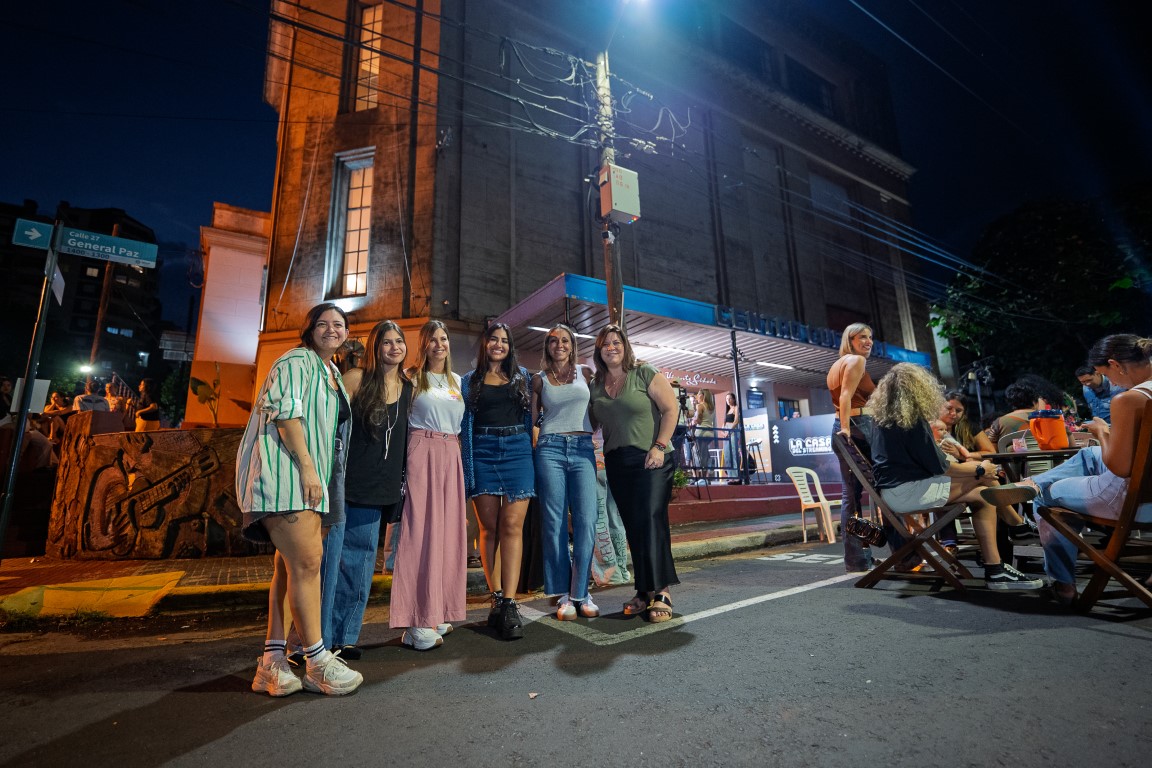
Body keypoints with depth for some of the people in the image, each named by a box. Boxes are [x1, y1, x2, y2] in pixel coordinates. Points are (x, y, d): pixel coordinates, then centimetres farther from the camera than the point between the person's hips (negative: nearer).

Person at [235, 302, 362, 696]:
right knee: (307, 561, -12)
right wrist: (307, 466, -20)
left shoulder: (332, 373, 22)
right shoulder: (296, 361, -4)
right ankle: (318, 663, -3)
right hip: (283, 470, -9)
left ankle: (272, 662, 14)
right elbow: (285, 413, -15)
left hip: (308, 477, 9)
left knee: (290, 565, 7)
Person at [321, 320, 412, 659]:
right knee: (330, 558, 0)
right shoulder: (356, 378, -4)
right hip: (345, 483, -5)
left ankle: (344, 637, 23)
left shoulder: (408, 389, 9)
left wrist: (400, 485, 12)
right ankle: (318, 638, 14)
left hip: (378, 490, 5)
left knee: (360, 561, 11)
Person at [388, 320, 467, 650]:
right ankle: (418, 623, -3)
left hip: (451, 457, 5)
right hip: (422, 453, -5)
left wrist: (458, 450, 13)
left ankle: (437, 612, 15)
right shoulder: (412, 377, 4)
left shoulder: (457, 381, 18)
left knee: (447, 531, 5)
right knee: (421, 530, -8)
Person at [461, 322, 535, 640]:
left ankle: (509, 604, -8)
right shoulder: (471, 380, 14)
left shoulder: (522, 375, 16)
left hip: (517, 450, 0)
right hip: (483, 452, 0)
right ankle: (496, 599, 11)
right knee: (489, 528, 2)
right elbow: (465, 423, 9)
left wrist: (530, 451, 6)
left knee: (512, 526, -8)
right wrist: (466, 466, 0)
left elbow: (529, 415, 16)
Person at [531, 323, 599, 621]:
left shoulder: (585, 372, 13)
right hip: (550, 448, 0)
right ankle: (564, 595, 10)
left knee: (586, 520, -6)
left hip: (583, 448, 1)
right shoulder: (539, 379, 11)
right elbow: (531, 419, 13)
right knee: (555, 522, -1)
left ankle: (580, 593, 7)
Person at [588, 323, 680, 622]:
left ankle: (661, 592, -4)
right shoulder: (596, 385, 10)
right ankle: (644, 592, 17)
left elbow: (670, 409, -7)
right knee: (633, 527, 7)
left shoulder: (644, 374, -3)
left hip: (651, 460, -4)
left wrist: (659, 446, -15)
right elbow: (590, 423, 15)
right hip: (617, 463, 5)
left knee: (651, 521, -12)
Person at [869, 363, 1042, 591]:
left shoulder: (879, 417, 9)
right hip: (907, 492, -8)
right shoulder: (913, 420, -14)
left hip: (890, 492, 8)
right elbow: (938, 467, -11)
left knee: (982, 493, 10)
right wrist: (980, 469, 3)